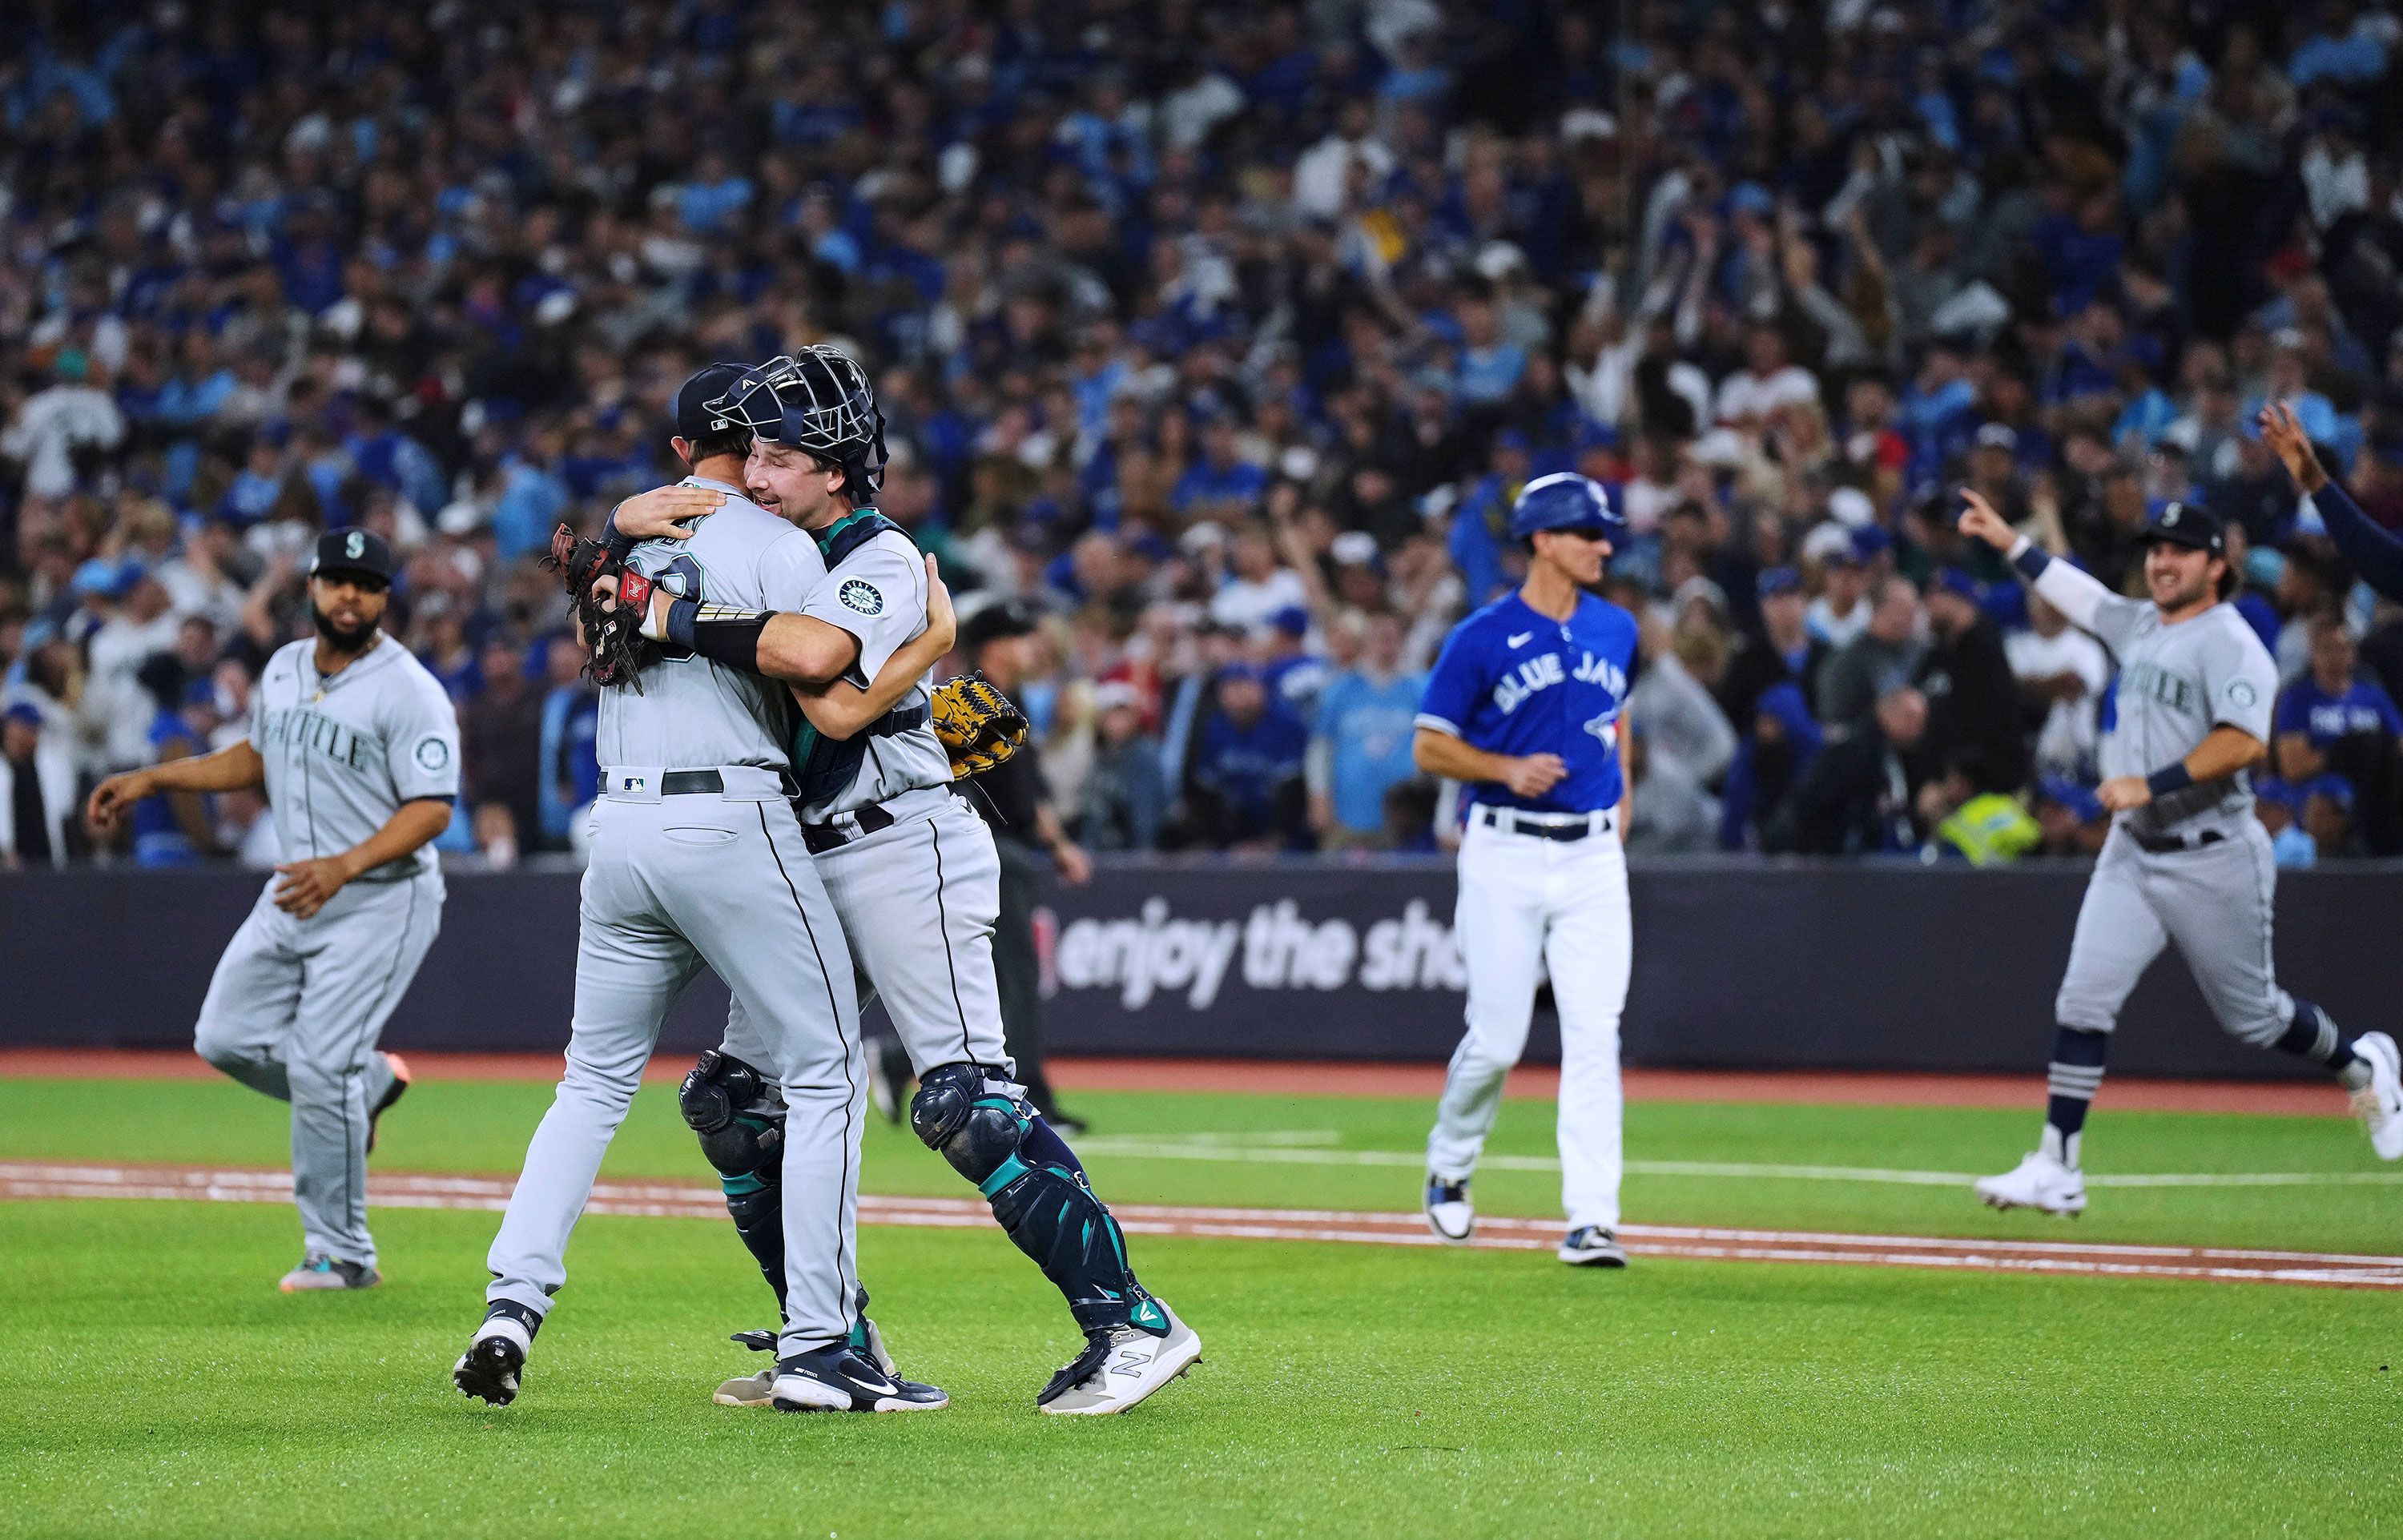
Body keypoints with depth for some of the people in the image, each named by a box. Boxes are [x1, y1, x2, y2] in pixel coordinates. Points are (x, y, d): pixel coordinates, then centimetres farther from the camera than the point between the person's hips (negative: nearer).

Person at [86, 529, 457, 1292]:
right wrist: (150, 779, 17)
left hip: (381, 898, -8)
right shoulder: (284, 669, 7)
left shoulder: (409, 692, -16)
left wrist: (344, 866, -34)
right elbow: (256, 756, 24)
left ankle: (342, 1256, 0)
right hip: (296, 892, 8)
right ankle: (367, 1085, 28)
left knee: (319, 1070, -12)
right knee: (226, 1037, 5)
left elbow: (433, 807, -22)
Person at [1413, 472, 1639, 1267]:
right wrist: (1509, 769, -17)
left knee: (1595, 1036, -7)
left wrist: (1620, 791, 13)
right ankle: (1449, 1166, 27)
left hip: (1593, 856, 4)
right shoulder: (1481, 639, -6)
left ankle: (1591, 1219, -9)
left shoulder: (1616, 629, 9)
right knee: (1497, 1038, -2)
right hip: (1505, 855, -3)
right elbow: (1429, 748, -2)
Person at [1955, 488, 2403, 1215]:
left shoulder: (2229, 642, -14)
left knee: (2251, 1014, 8)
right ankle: (2057, 1168, -9)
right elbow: (2076, 591, 28)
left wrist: (2152, 785, -28)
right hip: (2132, 855, 7)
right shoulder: (2137, 627, 11)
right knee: (2083, 1003, -8)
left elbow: (2245, 743, -26)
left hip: (2213, 861, -6)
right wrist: (2009, 542, 25)